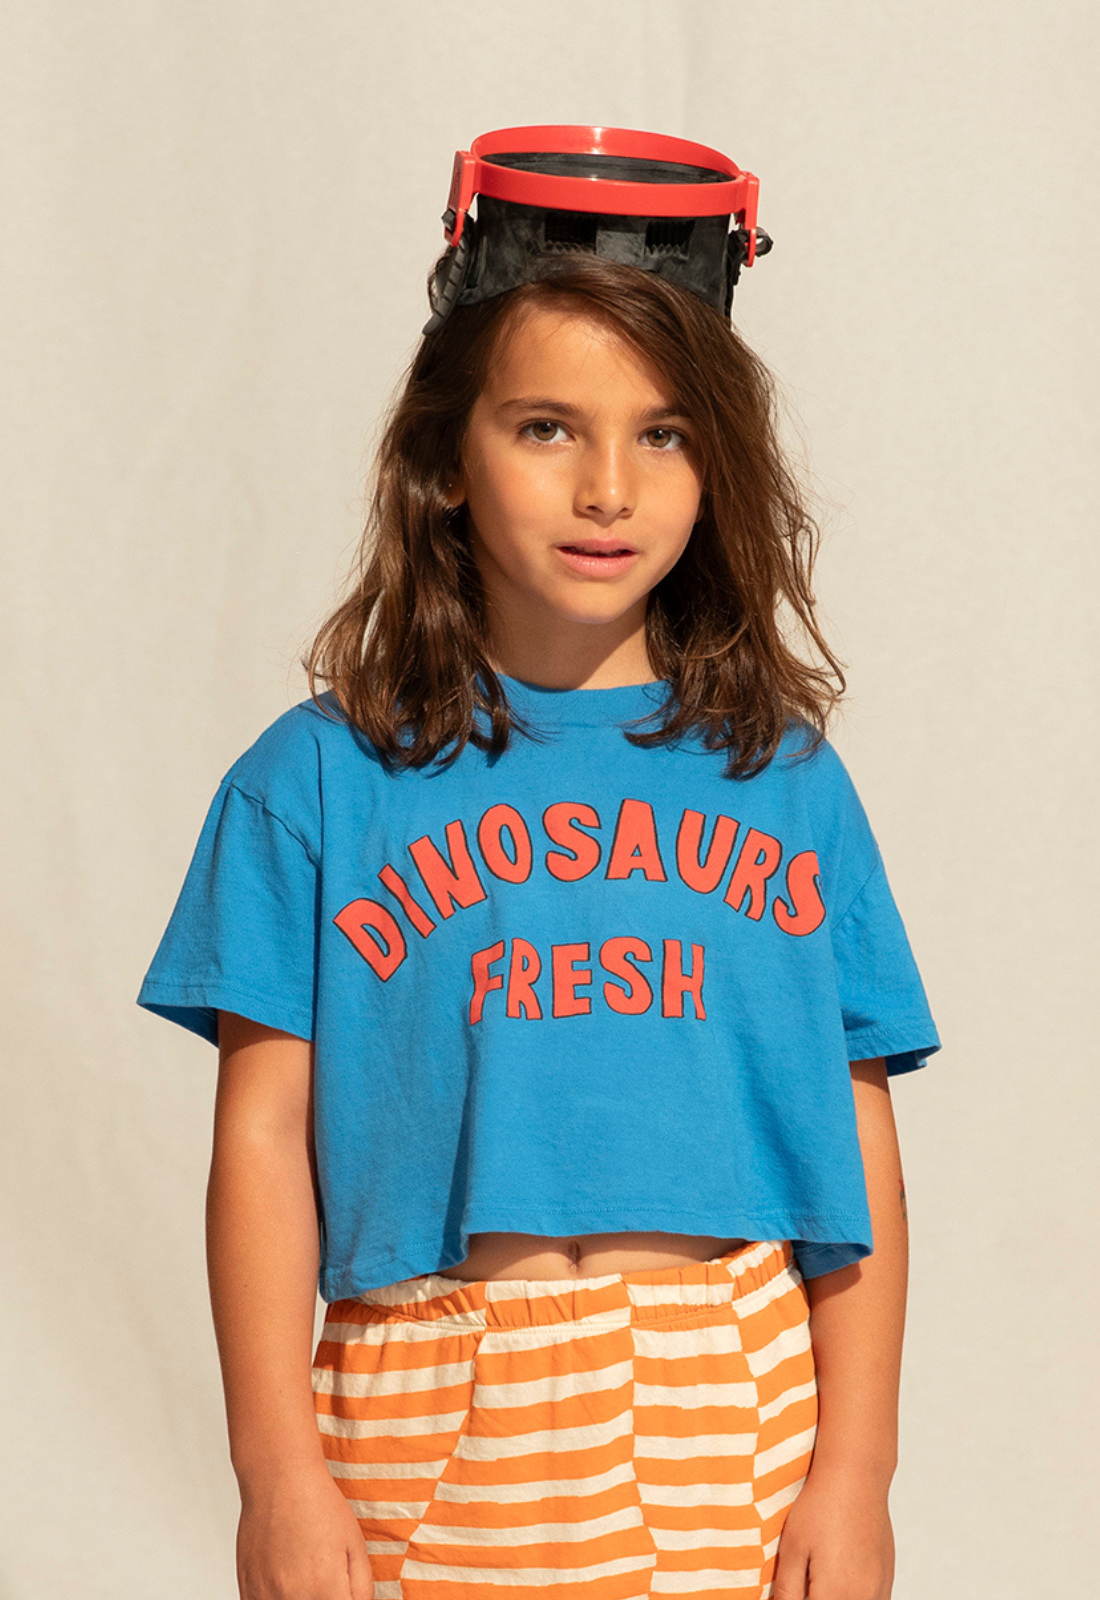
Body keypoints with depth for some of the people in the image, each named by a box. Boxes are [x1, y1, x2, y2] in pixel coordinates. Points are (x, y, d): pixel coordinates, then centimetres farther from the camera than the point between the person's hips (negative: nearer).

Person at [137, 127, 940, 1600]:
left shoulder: (784, 782, 6)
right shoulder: (317, 783, 2)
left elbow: (861, 1147, 5)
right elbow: (265, 1137, 0)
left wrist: (855, 1474, -1)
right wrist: (279, 1473, -6)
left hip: (739, 1421, 1)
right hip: (434, 1415, -1)